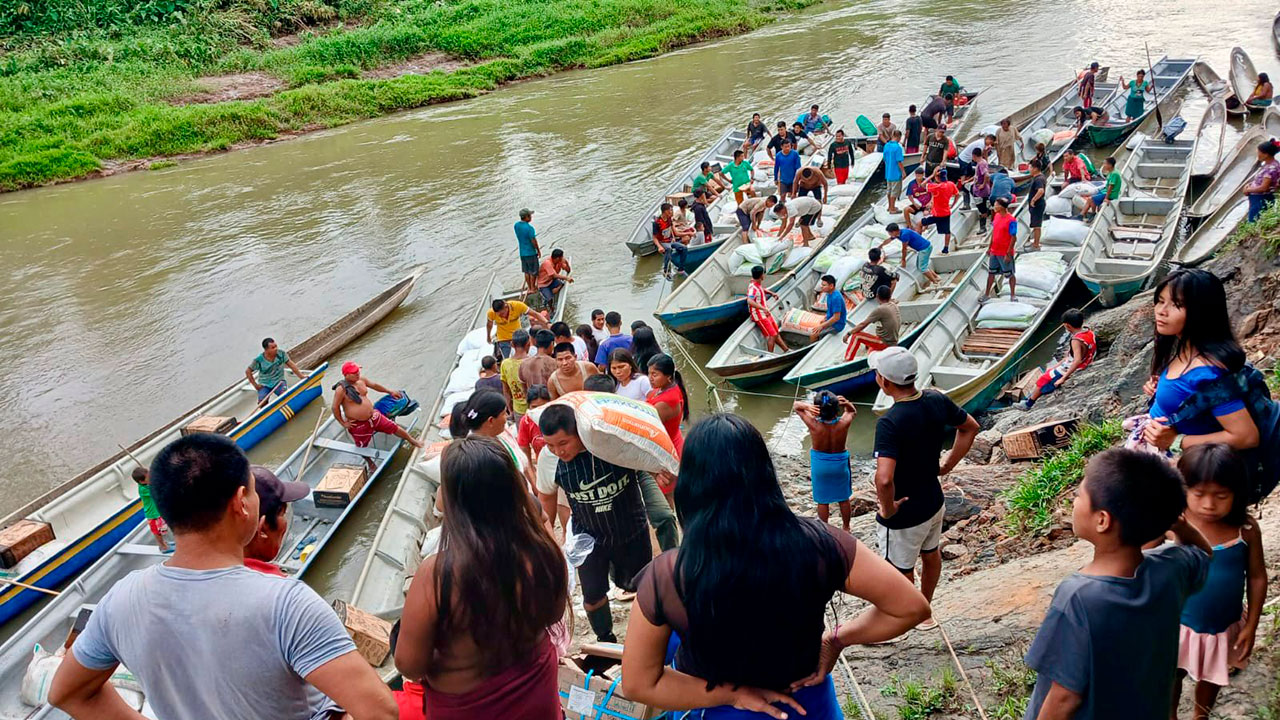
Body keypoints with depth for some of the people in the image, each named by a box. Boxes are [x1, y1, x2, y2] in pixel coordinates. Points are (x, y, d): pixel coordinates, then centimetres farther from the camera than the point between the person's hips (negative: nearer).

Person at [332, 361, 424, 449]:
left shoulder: (361, 379, -2)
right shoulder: (341, 389, -23)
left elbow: (374, 385, 16)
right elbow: (335, 407, -16)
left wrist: (390, 392, 27)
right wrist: (343, 423, -12)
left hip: (373, 416, 6)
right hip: (358, 425, -6)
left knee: (394, 427, 13)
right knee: (362, 448, 11)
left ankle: (412, 440, 34)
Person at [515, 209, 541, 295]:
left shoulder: (516, 225, -2)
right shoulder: (529, 228, -23)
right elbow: (533, 241, -18)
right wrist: (538, 250, -5)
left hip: (522, 252, 7)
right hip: (531, 252, -7)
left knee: (526, 271, 17)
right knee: (533, 272, 8)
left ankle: (529, 287, 25)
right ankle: (532, 288, 16)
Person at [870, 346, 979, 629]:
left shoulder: (889, 423, -34)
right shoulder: (937, 401, -11)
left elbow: (884, 479, -44)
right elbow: (971, 428, 8)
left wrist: (887, 509, -24)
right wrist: (946, 467, 10)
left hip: (904, 515, -8)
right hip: (934, 501, 8)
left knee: (901, 574, 15)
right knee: (931, 555, 29)